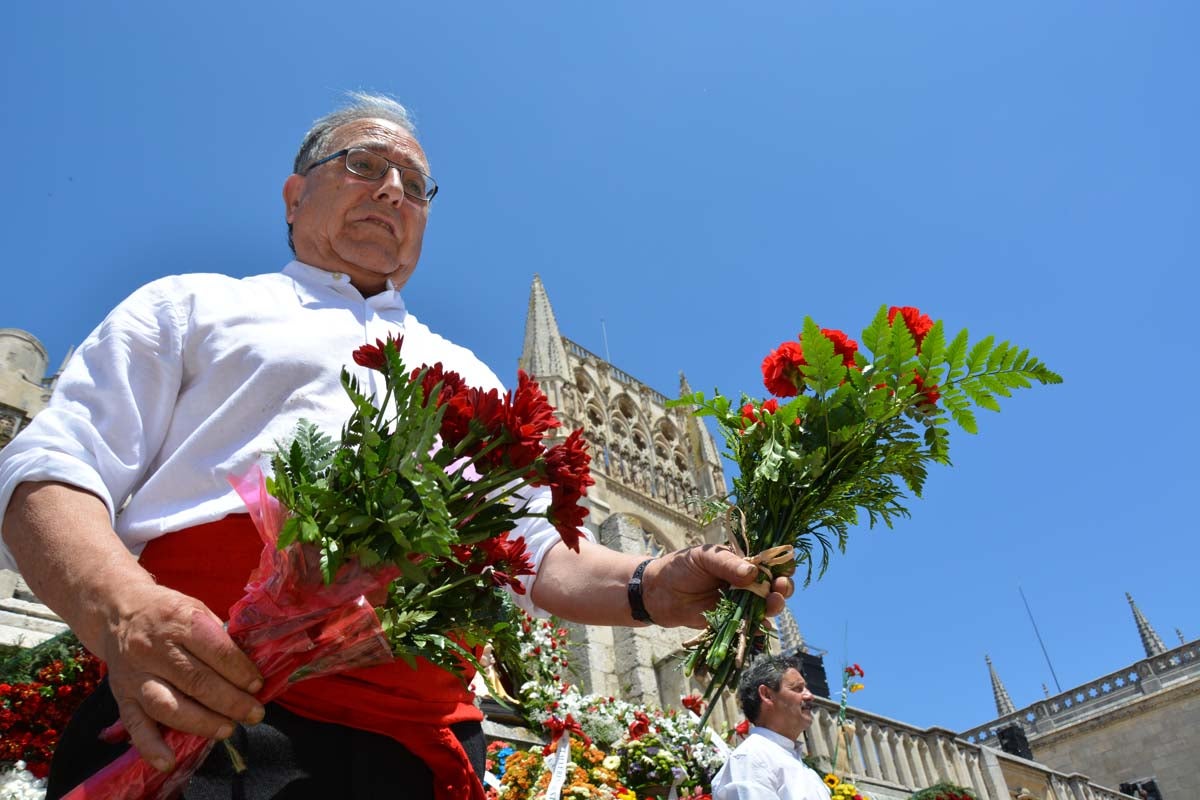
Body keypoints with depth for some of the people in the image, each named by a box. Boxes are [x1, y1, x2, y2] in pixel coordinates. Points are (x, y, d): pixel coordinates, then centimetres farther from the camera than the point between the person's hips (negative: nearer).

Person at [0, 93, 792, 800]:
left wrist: (652, 588, 1)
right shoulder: (194, 306, 17)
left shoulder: (468, 377, 27)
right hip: (204, 718, -2)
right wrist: (124, 615, -17)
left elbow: (534, 553, 22)